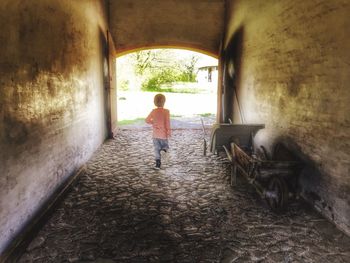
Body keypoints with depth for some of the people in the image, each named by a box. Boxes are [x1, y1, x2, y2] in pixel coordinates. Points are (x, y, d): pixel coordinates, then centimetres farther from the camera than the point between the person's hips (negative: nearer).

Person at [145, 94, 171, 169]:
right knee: (165, 145, 21)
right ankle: (164, 150, -11)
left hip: (155, 135, 2)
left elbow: (147, 120, 1)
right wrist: (169, 132, -12)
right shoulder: (166, 111, -12)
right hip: (163, 134, -2)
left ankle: (158, 163, 5)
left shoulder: (153, 111, -3)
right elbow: (167, 122, -17)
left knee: (157, 148, 10)